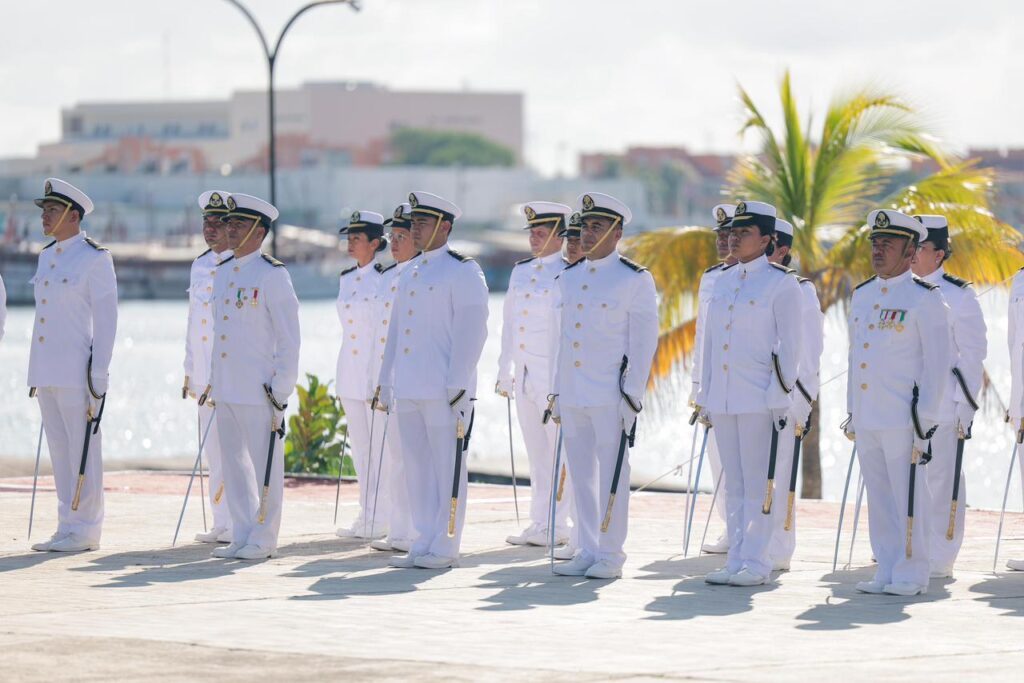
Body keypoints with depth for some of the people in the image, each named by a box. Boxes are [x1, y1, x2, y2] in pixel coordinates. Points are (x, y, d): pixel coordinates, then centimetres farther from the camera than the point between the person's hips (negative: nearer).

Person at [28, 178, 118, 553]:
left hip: (77, 369, -8)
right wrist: (36, 374, 17)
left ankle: (85, 530, 1)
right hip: (46, 372, 8)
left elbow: (106, 318, -11)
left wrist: (98, 375, -15)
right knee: (58, 450, 10)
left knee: (82, 450, -3)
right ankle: (68, 527, 15)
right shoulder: (46, 256, 14)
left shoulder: (95, 258, -9)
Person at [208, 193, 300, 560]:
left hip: (259, 389, -8)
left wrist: (281, 390, -13)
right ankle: (242, 535, 19)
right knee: (233, 462, 11)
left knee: (264, 465, 0)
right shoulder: (222, 272, 13)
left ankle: (263, 538, 6)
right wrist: (212, 381, 17)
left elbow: (289, 337, -10)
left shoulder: (272, 275, -9)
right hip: (226, 388, 8)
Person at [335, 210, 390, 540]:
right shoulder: (345, 279, 12)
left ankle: (381, 519, 2)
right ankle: (366, 516, 15)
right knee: (359, 447, 9)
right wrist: (340, 377, 17)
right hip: (350, 373, 7)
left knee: (379, 446, -4)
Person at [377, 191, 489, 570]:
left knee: (446, 467, -4)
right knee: (416, 467, 9)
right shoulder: (409, 273, 18)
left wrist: (459, 384, -16)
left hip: (443, 389, -8)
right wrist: (387, 383, 19)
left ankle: (445, 546, -1)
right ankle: (424, 543, 14)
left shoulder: (463, 271, -5)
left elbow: (471, 330, -11)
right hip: (409, 389, 8)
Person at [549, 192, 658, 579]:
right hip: (572, 397, 6)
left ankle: (610, 556, 3)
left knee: (611, 476, -3)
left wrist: (632, 397, -11)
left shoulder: (635, 280, -4)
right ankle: (587, 552, 15)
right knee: (580, 475, 8)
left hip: (611, 397, -6)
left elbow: (644, 342, -6)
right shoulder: (568, 278, 14)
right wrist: (557, 393, 14)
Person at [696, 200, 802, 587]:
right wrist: (705, 395, 15)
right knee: (732, 484, 9)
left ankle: (755, 562, 0)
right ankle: (736, 560, 13)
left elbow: (789, 345, -5)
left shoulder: (781, 283, -4)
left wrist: (781, 396, -10)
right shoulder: (723, 282, 14)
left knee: (758, 484, -4)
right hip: (722, 399, 6)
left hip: (760, 399, -6)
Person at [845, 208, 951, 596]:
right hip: (867, 418, 7)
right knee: (879, 498, 9)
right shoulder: (862, 295, 14)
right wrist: (851, 413, 17)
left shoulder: (925, 299, -7)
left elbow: (937, 364, -8)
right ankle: (887, 572, 15)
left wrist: (925, 422, -12)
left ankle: (912, 574, 4)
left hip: (902, 418, -7)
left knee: (907, 498, -3)